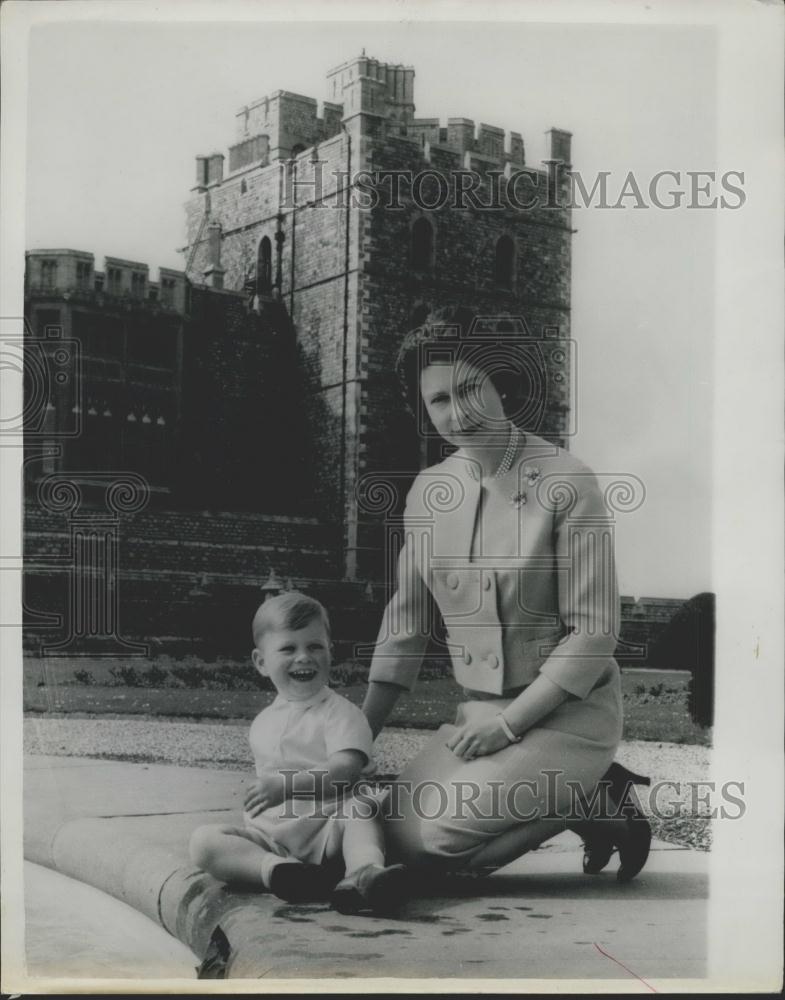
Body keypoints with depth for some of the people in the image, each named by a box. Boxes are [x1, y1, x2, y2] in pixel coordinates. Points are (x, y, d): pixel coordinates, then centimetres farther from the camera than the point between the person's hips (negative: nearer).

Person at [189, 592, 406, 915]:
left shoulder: (340, 712, 1)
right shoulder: (262, 724, 20)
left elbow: (345, 770, -15)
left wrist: (285, 785, -24)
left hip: (326, 831, -4)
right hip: (269, 837, 4)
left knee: (361, 807, -32)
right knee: (203, 840, -20)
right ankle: (279, 871, -43)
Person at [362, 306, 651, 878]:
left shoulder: (566, 483, -15)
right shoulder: (428, 492, 2)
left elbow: (595, 631, -15)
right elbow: (406, 620, 10)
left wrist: (508, 724, -17)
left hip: (566, 716, -7)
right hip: (481, 714, 7)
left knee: (432, 838, -20)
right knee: (391, 827, -5)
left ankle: (595, 801, 2)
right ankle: (577, 799, 8)